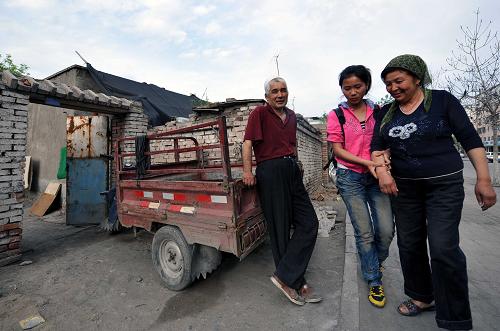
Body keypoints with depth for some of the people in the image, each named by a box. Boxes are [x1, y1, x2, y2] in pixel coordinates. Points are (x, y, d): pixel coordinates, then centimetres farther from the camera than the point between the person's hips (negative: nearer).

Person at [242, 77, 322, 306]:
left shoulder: (291, 115, 18)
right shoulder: (260, 113, -3)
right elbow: (248, 142, -11)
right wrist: (247, 171, -19)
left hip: (292, 171, 8)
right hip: (270, 172, -8)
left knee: (309, 223, 5)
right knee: (280, 229, 2)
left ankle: (285, 276, 13)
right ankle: (297, 284, 18)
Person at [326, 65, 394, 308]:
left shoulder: (378, 111, 8)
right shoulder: (336, 115, -1)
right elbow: (338, 150, -5)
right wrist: (366, 162, -17)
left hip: (376, 176, 3)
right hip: (350, 178, -3)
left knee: (387, 230, 2)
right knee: (364, 232, 1)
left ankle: (374, 262, 35)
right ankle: (374, 281, 22)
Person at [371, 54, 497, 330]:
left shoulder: (442, 100, -2)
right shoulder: (387, 113, 6)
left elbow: (470, 139, -4)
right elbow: (378, 146, 2)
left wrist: (483, 179, -8)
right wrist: (382, 170, -15)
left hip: (444, 185, -3)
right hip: (404, 187, 4)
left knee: (443, 248, -7)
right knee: (409, 244, 11)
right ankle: (422, 296, 33)